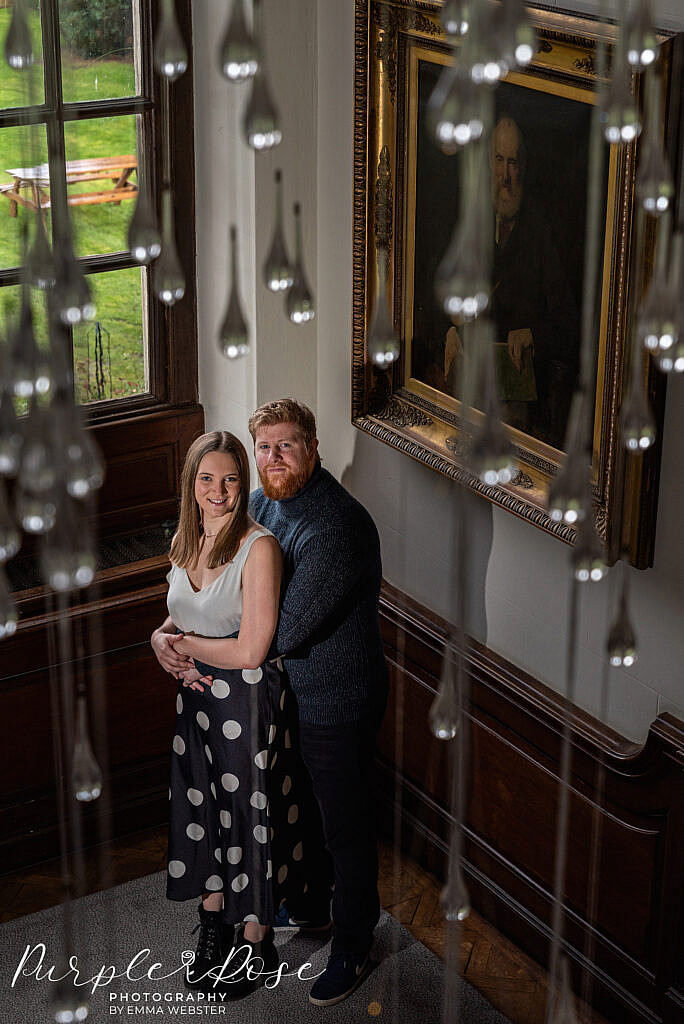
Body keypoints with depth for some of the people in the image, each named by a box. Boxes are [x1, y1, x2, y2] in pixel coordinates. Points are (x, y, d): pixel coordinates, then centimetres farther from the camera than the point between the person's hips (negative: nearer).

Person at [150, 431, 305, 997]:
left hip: (248, 702, -7)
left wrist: (183, 643, -10)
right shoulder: (187, 541, 2)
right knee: (202, 809, 18)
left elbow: (251, 651, -23)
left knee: (250, 815, 6)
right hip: (196, 695, 7)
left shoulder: (259, 547, -21)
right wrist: (162, 639, -7)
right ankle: (214, 925, 38)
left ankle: (256, 942, 25)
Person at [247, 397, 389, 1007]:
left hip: (336, 701, -9)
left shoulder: (337, 526, -30)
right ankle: (309, 906, 50)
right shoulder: (263, 503, -1)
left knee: (345, 827, 9)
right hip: (285, 690, 9)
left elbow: (286, 632, -31)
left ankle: (353, 948, 27)